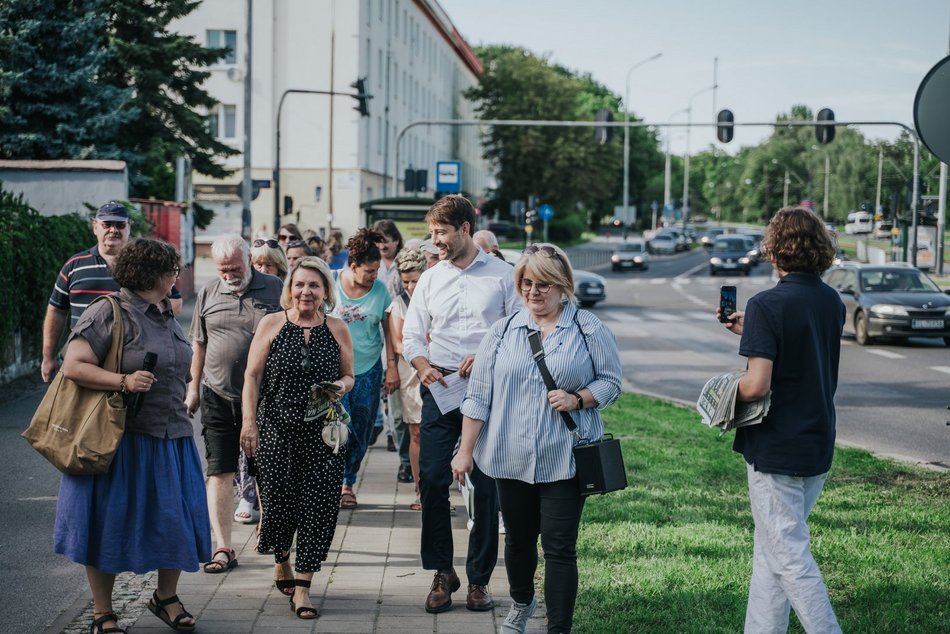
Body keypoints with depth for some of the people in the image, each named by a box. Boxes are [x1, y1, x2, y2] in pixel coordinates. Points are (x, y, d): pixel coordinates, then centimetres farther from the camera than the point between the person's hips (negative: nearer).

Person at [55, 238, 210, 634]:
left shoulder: (166, 315, 14)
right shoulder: (111, 312, -12)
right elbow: (74, 366, -18)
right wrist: (124, 382, -27)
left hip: (171, 438, 7)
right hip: (121, 438, -7)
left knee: (176, 520, 9)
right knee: (109, 525, 3)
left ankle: (166, 597, 30)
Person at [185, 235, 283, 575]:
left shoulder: (274, 289, -1)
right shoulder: (208, 293, 5)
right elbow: (199, 344, 14)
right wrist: (194, 388, 15)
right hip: (218, 397, 1)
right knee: (219, 472, -1)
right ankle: (222, 548, 1)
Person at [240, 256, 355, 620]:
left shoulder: (338, 330, 6)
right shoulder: (272, 324, 2)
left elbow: (348, 376, 15)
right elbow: (252, 376, 2)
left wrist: (341, 387, -8)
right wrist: (249, 421, -6)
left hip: (322, 433, 1)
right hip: (276, 429, -1)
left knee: (316, 507, -4)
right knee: (279, 503, 1)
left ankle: (302, 588, 4)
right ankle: (282, 564, 32)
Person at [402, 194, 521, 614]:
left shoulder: (502, 275, 3)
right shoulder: (429, 280, 12)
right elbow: (412, 334, 12)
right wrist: (423, 366, -8)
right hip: (440, 388, 3)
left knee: (487, 485, 0)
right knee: (431, 480, -3)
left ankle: (479, 578, 12)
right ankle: (442, 573, 11)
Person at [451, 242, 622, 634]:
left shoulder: (589, 330, -1)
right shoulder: (503, 331, 5)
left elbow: (610, 381, 2)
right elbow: (479, 395, 5)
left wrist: (577, 399, -17)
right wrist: (465, 451, 2)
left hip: (564, 461, -3)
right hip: (511, 458, 3)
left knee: (559, 548, -4)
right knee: (518, 539, 17)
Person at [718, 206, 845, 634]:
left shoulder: (768, 306, -18)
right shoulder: (832, 302, 5)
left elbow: (757, 386, -25)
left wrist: (731, 390, -5)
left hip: (776, 450, -8)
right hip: (818, 447, 8)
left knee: (789, 556, 0)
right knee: (771, 551, 17)